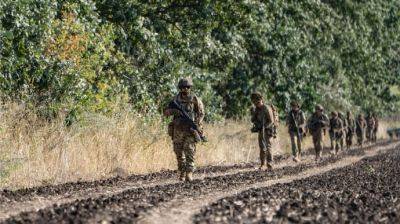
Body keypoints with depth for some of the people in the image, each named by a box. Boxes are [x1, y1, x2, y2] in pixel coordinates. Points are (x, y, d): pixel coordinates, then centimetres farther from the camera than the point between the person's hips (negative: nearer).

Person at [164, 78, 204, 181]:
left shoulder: (195, 100, -2)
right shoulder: (176, 99, 4)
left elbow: (201, 113, 6)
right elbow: (166, 112, 4)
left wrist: (197, 124, -10)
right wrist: (174, 111, -17)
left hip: (190, 130, -3)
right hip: (177, 130, 3)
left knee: (189, 152, -13)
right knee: (179, 153, 6)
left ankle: (189, 173, -16)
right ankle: (182, 173, 17)